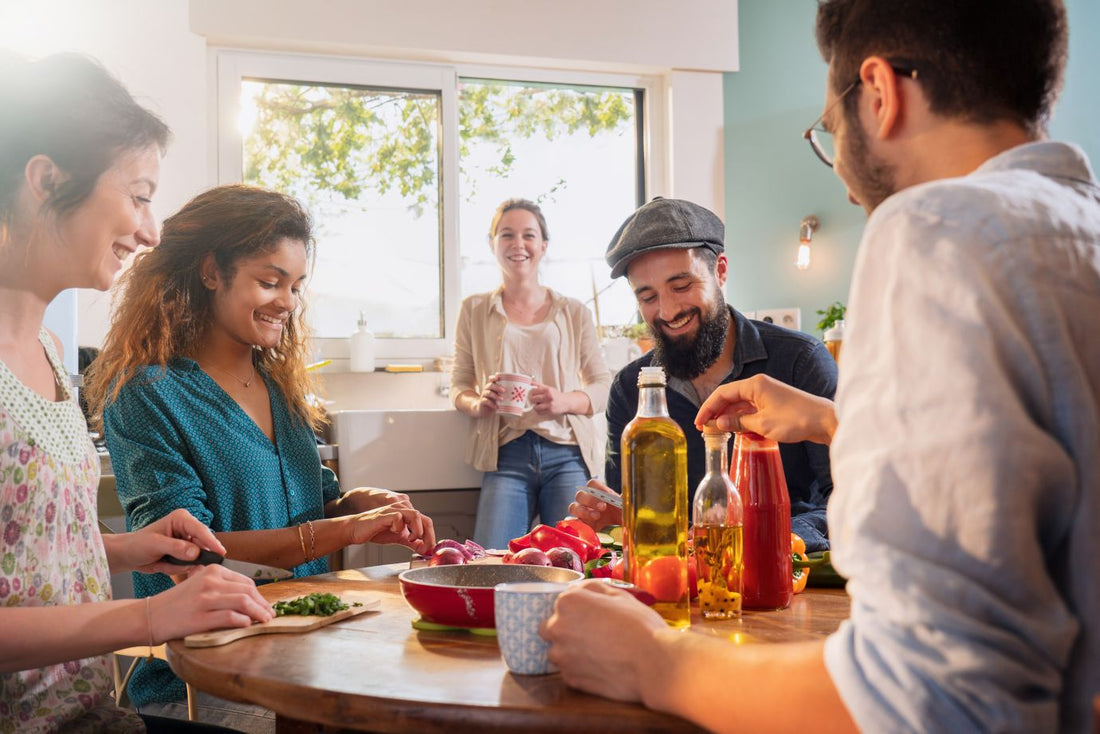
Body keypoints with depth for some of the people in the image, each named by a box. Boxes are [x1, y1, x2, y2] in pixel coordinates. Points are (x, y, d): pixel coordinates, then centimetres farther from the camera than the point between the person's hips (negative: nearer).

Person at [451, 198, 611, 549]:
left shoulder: (574, 312, 14)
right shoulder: (475, 310, 16)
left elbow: (602, 383, 13)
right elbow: (459, 384, 18)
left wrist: (565, 401, -9)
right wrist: (478, 403, -7)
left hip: (566, 454, 0)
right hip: (506, 456, 0)